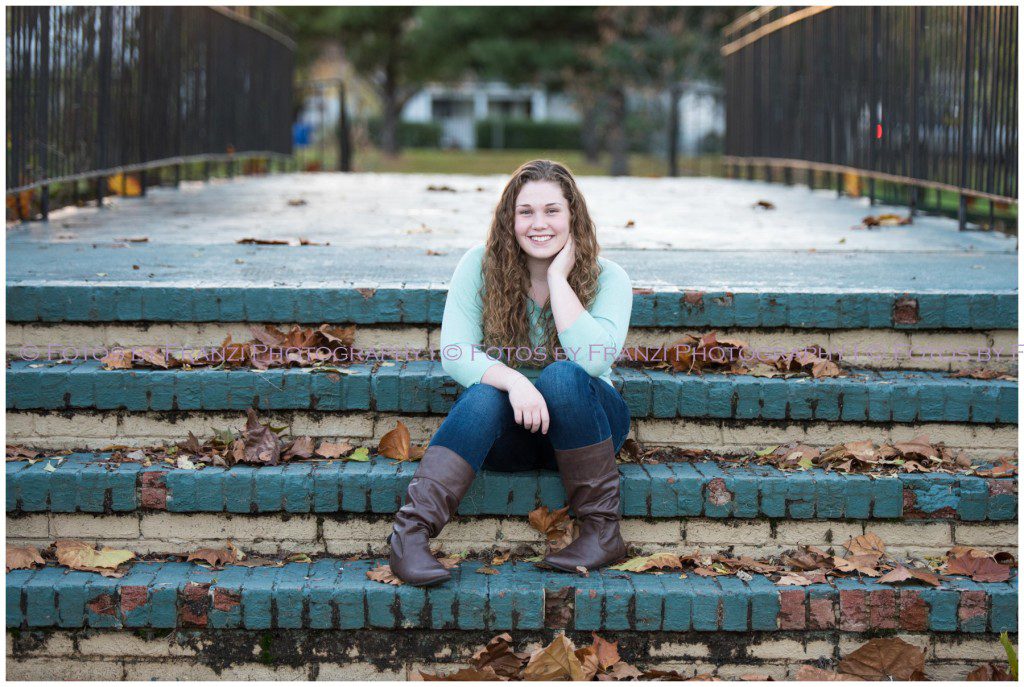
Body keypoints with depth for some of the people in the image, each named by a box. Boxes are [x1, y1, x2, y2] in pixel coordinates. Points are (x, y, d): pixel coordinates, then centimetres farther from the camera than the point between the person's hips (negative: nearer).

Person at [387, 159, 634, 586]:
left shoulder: (608, 278, -8)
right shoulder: (480, 266, -6)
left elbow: (594, 360, -25)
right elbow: (455, 354, -15)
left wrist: (558, 277, -23)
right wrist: (512, 380, -34)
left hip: (583, 425, 0)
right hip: (505, 432, 1)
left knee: (561, 376, -32)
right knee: (484, 395, -32)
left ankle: (603, 531, -24)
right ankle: (410, 533, -41)